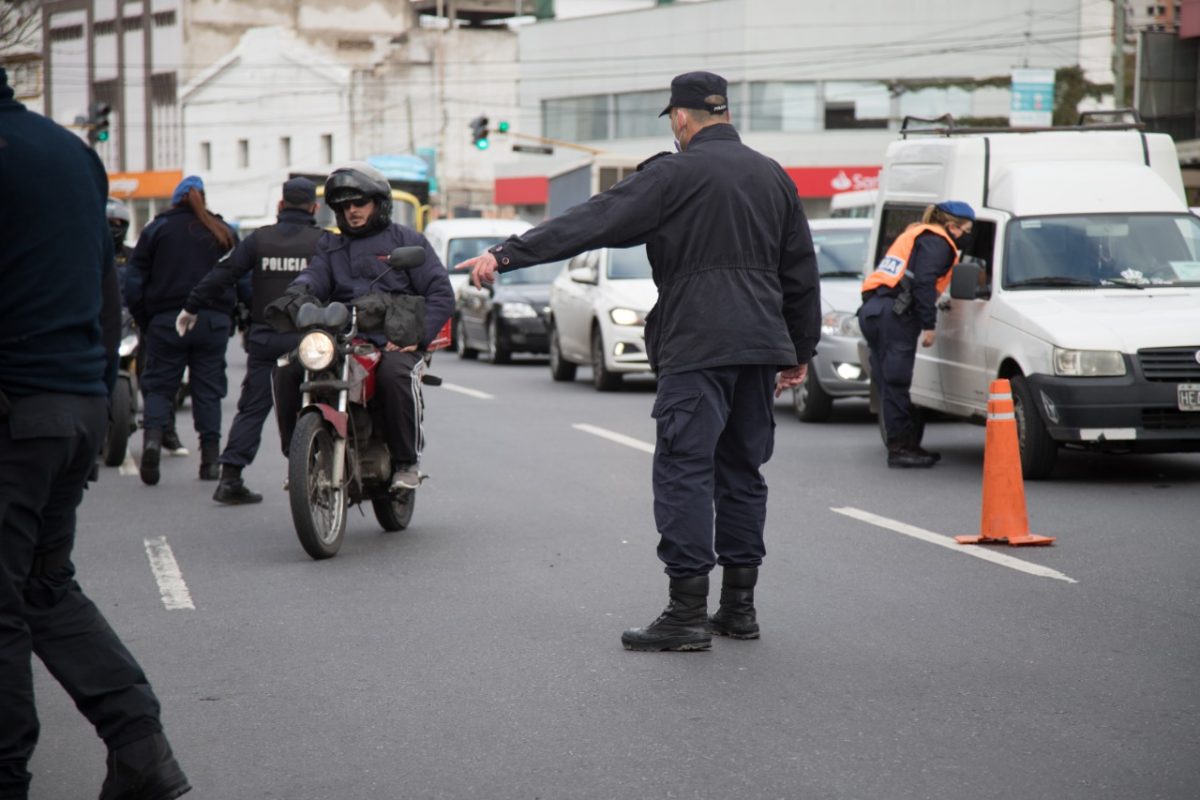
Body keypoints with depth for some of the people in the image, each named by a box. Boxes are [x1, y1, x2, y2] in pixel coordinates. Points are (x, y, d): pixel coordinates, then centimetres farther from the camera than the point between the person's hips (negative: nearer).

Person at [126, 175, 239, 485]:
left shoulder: (157, 229, 5)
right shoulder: (224, 232, 12)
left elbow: (134, 282, 2)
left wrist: (144, 321, 9)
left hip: (166, 320, -2)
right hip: (214, 320, 2)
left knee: (158, 383, 5)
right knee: (208, 388, 7)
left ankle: (152, 434, -21)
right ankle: (210, 458, 4)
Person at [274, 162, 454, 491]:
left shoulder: (407, 240, 11)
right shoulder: (330, 245, 25)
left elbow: (441, 293, 3)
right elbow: (316, 274, 5)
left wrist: (418, 334, -12)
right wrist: (300, 288, -21)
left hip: (392, 341, -4)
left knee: (394, 373, -37)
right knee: (287, 370, -19)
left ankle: (407, 462, -21)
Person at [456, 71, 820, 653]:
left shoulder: (674, 174, -6)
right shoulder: (773, 176, 15)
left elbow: (591, 222, -11)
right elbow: (802, 272, 19)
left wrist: (507, 254, -9)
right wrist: (801, 351, 27)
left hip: (697, 348, -7)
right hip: (760, 344, 7)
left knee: (684, 469, -5)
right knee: (742, 469, 13)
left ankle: (687, 612, -8)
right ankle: (739, 606, 16)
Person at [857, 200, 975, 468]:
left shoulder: (913, 235, 30)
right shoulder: (936, 242, -2)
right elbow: (923, 284, -13)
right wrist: (928, 325, -14)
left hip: (871, 310, 10)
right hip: (893, 314, -10)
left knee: (891, 383, 9)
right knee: (895, 383, -9)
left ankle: (909, 444, 15)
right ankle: (900, 448, -8)